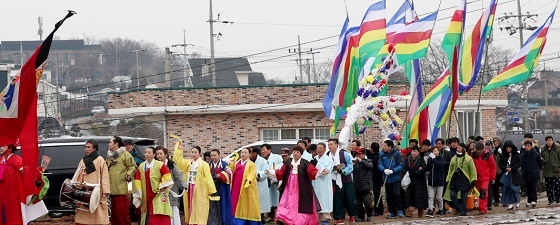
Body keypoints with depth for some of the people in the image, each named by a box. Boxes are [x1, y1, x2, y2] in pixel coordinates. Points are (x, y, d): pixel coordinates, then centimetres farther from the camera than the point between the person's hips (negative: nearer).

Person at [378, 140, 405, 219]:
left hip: (396, 178, -5)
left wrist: (393, 170, -24)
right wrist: (384, 169, -23)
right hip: (387, 178, 5)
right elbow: (379, 164, -3)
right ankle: (392, 212, 17)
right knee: (389, 196, 8)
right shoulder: (382, 155, 6)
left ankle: (399, 210, 3)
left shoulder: (397, 154, -8)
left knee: (396, 194, -14)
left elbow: (401, 165, -13)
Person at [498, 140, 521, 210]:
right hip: (506, 175, 2)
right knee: (507, 189, -3)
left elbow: (519, 163, -7)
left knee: (515, 188, -3)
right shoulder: (503, 156, 8)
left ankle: (517, 201, 21)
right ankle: (510, 204, 1)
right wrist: (505, 168, -13)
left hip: (514, 174, -2)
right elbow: (500, 164, 4)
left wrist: (511, 168, -15)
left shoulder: (516, 155, 0)